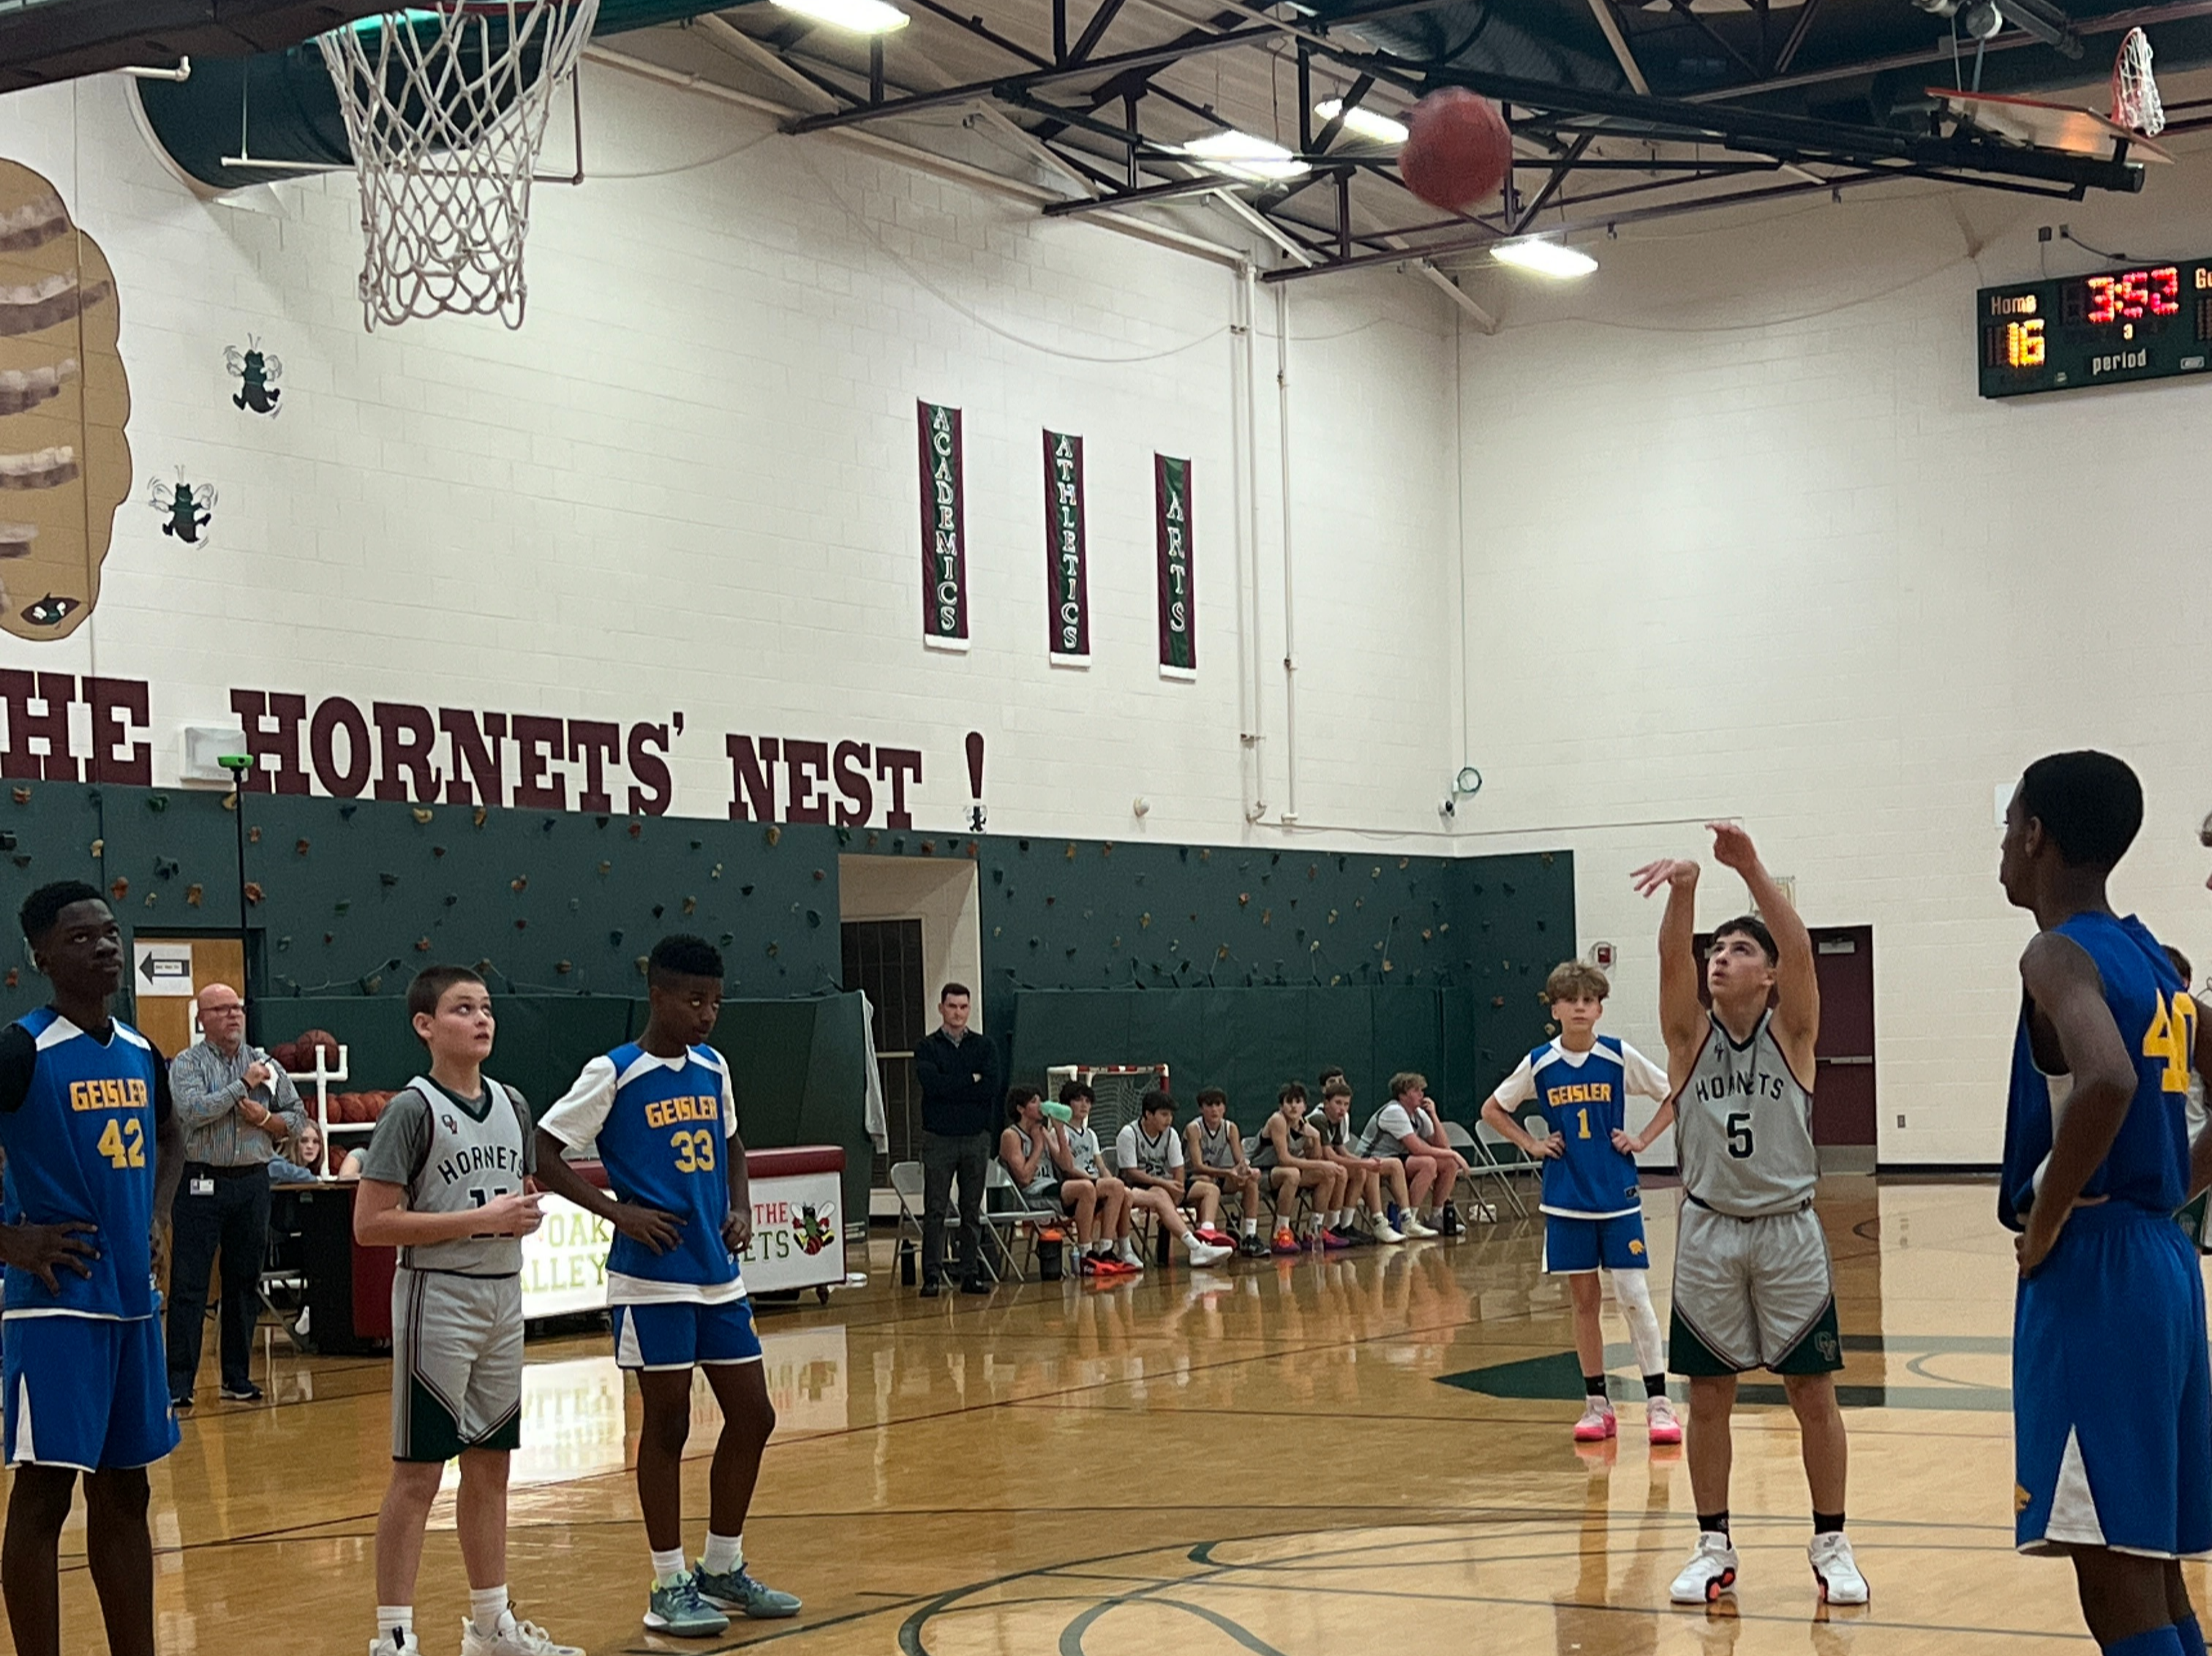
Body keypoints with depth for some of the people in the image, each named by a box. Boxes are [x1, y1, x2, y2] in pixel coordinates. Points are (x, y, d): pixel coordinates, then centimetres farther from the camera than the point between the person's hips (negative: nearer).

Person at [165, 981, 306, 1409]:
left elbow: (297, 1117, 13)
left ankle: (237, 1377, 18)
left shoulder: (266, 1064, 10)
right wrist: (244, 1084, -13)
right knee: (188, 1285, -4)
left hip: (252, 1182, 4)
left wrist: (266, 1120, -6)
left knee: (245, 1282, 9)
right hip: (202, 1183, -4)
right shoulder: (187, 1063, -1)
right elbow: (193, 1111, -18)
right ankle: (178, 1382, -2)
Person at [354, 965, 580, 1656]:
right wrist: (479, 1220, -19)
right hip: (437, 1297, -7)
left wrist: (525, 1215, -2)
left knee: (489, 1466, 14)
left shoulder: (512, 1105, 8)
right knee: (417, 1472, -2)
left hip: (503, 1295, 7)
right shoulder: (413, 1108, -12)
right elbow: (370, 1223, -17)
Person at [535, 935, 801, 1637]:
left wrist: (740, 1209, 6)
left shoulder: (713, 1067, 9)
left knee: (752, 1416, 9)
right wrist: (618, 1211, -17)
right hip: (653, 1279, -7)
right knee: (667, 1424, 0)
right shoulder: (614, 1075, -10)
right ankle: (669, 1586, 12)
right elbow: (541, 1151, -11)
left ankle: (723, 1570, 24)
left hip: (718, 1275, 7)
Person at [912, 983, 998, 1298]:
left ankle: (972, 1274, 10)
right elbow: (931, 1083, -14)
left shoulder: (984, 1047, 9)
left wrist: (951, 1086, -9)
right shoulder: (927, 1047, 4)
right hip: (939, 1138, -2)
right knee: (935, 1210, -4)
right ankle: (932, 1277, -2)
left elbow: (991, 1087, -7)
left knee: (972, 1210, 6)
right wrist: (971, 1081, -8)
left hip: (977, 1138, 2)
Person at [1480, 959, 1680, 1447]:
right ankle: (1597, 1404, 15)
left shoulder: (1619, 1056, -5)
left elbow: (1675, 1096, 5)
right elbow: (1492, 1108, 14)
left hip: (1618, 1196, -2)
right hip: (1566, 1199, 2)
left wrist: (1642, 1139, -3)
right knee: (1583, 1299, 7)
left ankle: (1658, 1403, -1)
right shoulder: (1539, 1064, 0)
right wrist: (1531, 1144, 3)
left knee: (1634, 1296, -6)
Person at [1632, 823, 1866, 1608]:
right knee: (1707, 1396, 6)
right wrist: (1685, 888, -36)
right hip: (1709, 1231, 2)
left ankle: (1830, 1544, 15)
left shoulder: (1789, 1031, -2)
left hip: (1788, 1230, -1)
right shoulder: (1690, 1034, 1)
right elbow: (1670, 959, -17)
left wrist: (1752, 868, -33)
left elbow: (1799, 948, -19)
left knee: (1813, 1392, 3)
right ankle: (1714, 1545, 17)